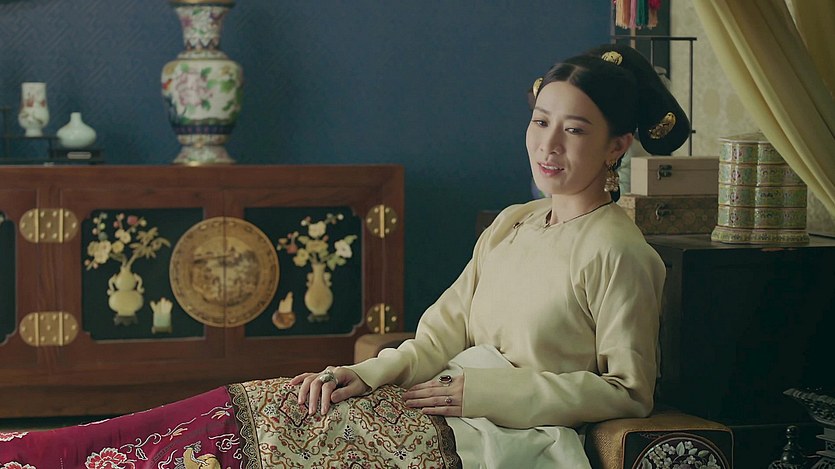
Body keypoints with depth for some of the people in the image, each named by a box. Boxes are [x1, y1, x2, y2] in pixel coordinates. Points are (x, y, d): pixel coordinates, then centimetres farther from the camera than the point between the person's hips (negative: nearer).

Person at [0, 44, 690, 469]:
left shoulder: (621, 254, -11)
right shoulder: (513, 224, 13)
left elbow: (628, 391, -13)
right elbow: (445, 329, 13)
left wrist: (483, 389, -15)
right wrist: (367, 374, -4)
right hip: (438, 412, 7)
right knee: (240, 409, -6)